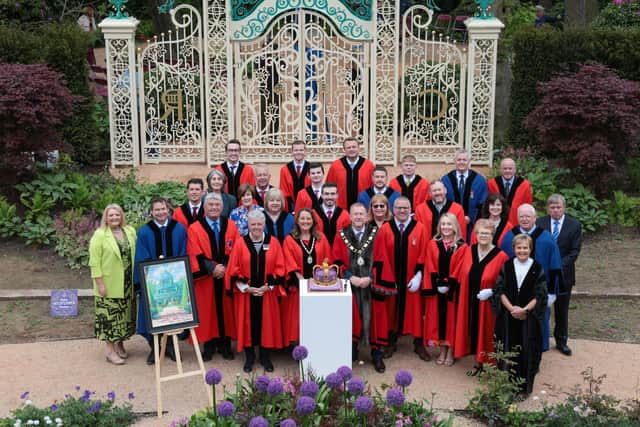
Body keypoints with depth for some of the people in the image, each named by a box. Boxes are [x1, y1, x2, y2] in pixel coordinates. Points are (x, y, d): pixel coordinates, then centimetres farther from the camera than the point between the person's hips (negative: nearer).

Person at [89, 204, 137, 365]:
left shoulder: (130, 231, 6)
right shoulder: (99, 235, -8)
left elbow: (135, 254, 11)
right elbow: (94, 262, -11)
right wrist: (100, 283, -15)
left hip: (127, 285, 5)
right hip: (109, 285, -5)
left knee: (125, 314, 11)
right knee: (109, 316, 0)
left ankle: (120, 344, 26)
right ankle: (110, 350, 8)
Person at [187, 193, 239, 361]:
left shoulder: (231, 226, 5)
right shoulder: (194, 229, -2)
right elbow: (195, 255, -7)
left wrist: (225, 267, -12)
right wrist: (212, 268, -16)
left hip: (227, 276, 2)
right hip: (206, 278, -2)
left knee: (226, 309, 6)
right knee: (207, 311, 3)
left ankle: (225, 344, 16)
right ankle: (209, 345, 14)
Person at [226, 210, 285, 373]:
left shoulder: (273, 242, -1)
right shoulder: (240, 243, -2)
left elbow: (279, 268, -1)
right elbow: (234, 270, -3)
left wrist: (268, 287, -10)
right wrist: (246, 288, -11)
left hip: (267, 293, 1)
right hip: (245, 293, 0)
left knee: (267, 322, 7)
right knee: (247, 323, 6)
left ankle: (265, 356, 22)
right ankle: (249, 357, 21)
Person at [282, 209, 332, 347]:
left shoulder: (321, 238, 7)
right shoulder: (289, 240, 0)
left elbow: (327, 259, 5)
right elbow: (290, 263, -8)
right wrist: (301, 278, -17)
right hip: (298, 284, -2)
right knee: (298, 315, 1)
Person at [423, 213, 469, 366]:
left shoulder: (462, 247, -3)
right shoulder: (433, 244, 4)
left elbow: (459, 270, -7)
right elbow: (430, 267, 0)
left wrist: (449, 286, -13)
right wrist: (438, 284, -10)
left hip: (453, 289, -2)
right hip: (436, 288, 2)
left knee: (451, 318, 4)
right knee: (438, 318, 7)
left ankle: (451, 352, 15)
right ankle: (442, 350, 19)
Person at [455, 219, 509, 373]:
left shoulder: (501, 256, -13)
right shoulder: (469, 251, 1)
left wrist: (491, 291, -20)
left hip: (488, 304, -4)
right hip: (470, 302, 4)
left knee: (486, 333, 8)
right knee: (474, 331, 13)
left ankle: (487, 364, 25)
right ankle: (478, 362, 30)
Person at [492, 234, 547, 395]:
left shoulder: (537, 268, -2)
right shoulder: (507, 266, 2)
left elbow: (539, 295, -5)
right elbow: (499, 291, -2)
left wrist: (524, 310, -16)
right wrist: (511, 308, -14)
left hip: (529, 318, -1)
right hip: (508, 317, 1)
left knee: (527, 352, 4)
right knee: (508, 351, 6)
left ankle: (525, 386, 17)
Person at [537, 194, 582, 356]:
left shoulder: (575, 225, -2)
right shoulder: (540, 223, -1)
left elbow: (574, 251, -5)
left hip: (563, 274, 0)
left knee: (562, 310, 11)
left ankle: (561, 341, 24)